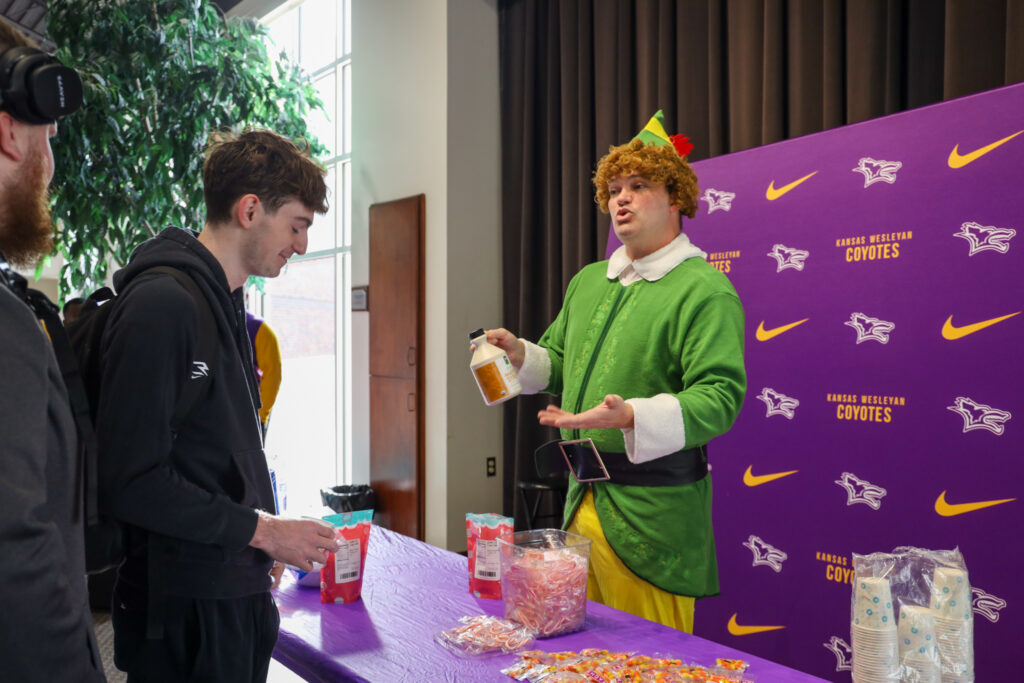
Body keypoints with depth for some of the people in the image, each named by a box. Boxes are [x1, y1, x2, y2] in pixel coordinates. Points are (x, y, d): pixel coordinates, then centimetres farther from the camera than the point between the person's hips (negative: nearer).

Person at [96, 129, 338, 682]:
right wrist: (260, 530, -16)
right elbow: (131, 481, -22)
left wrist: (264, 548, 11)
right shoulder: (160, 304, -18)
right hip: (185, 609, -9)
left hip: (241, 591, 9)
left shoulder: (227, 305, 13)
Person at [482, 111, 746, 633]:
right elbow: (560, 361, 26)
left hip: (651, 513, -7)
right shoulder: (588, 281, 16)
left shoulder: (704, 290, -10)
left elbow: (719, 398, -19)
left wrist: (631, 417, -33)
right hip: (583, 501, 8)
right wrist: (519, 353, 5)